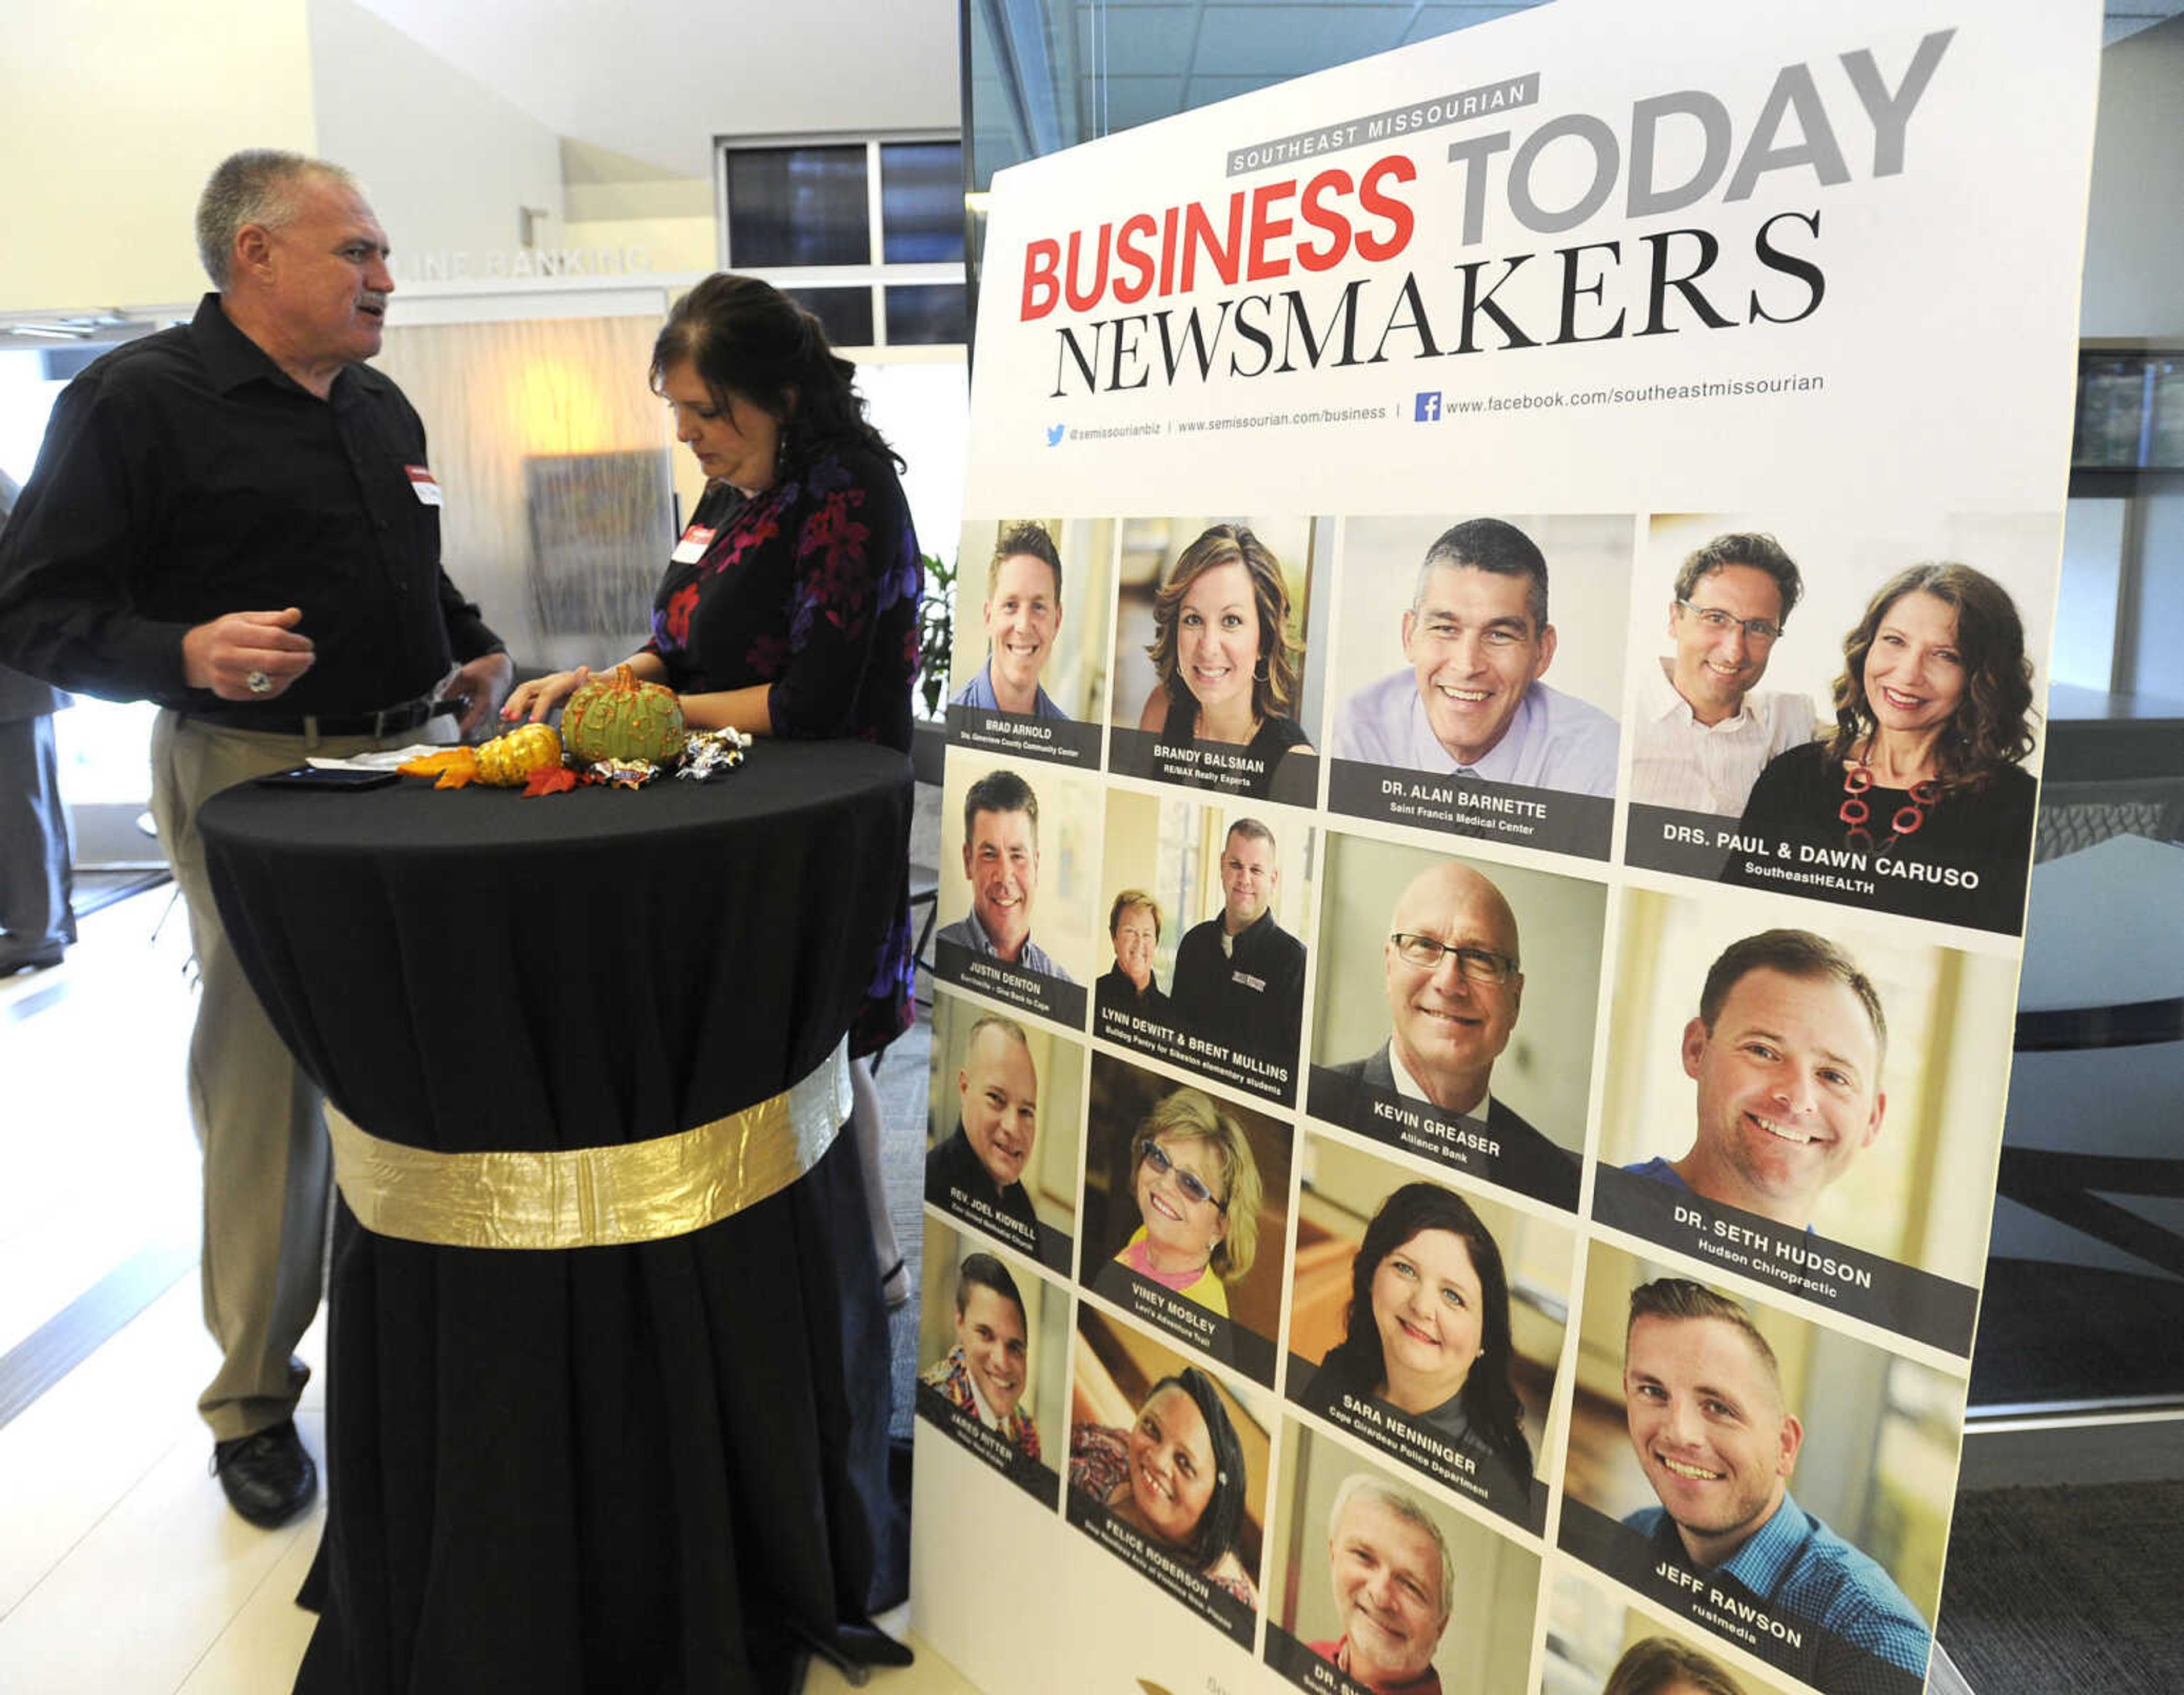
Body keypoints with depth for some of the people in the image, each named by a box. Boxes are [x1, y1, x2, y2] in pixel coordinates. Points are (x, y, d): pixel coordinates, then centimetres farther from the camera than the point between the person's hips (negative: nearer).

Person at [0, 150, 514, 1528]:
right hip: (252, 777, -6)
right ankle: (254, 1396, 19)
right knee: (267, 1080, 0)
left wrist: (474, 648, 9)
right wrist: (184, 656, -26)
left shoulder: (383, 410, 16)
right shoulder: (138, 401, -6)